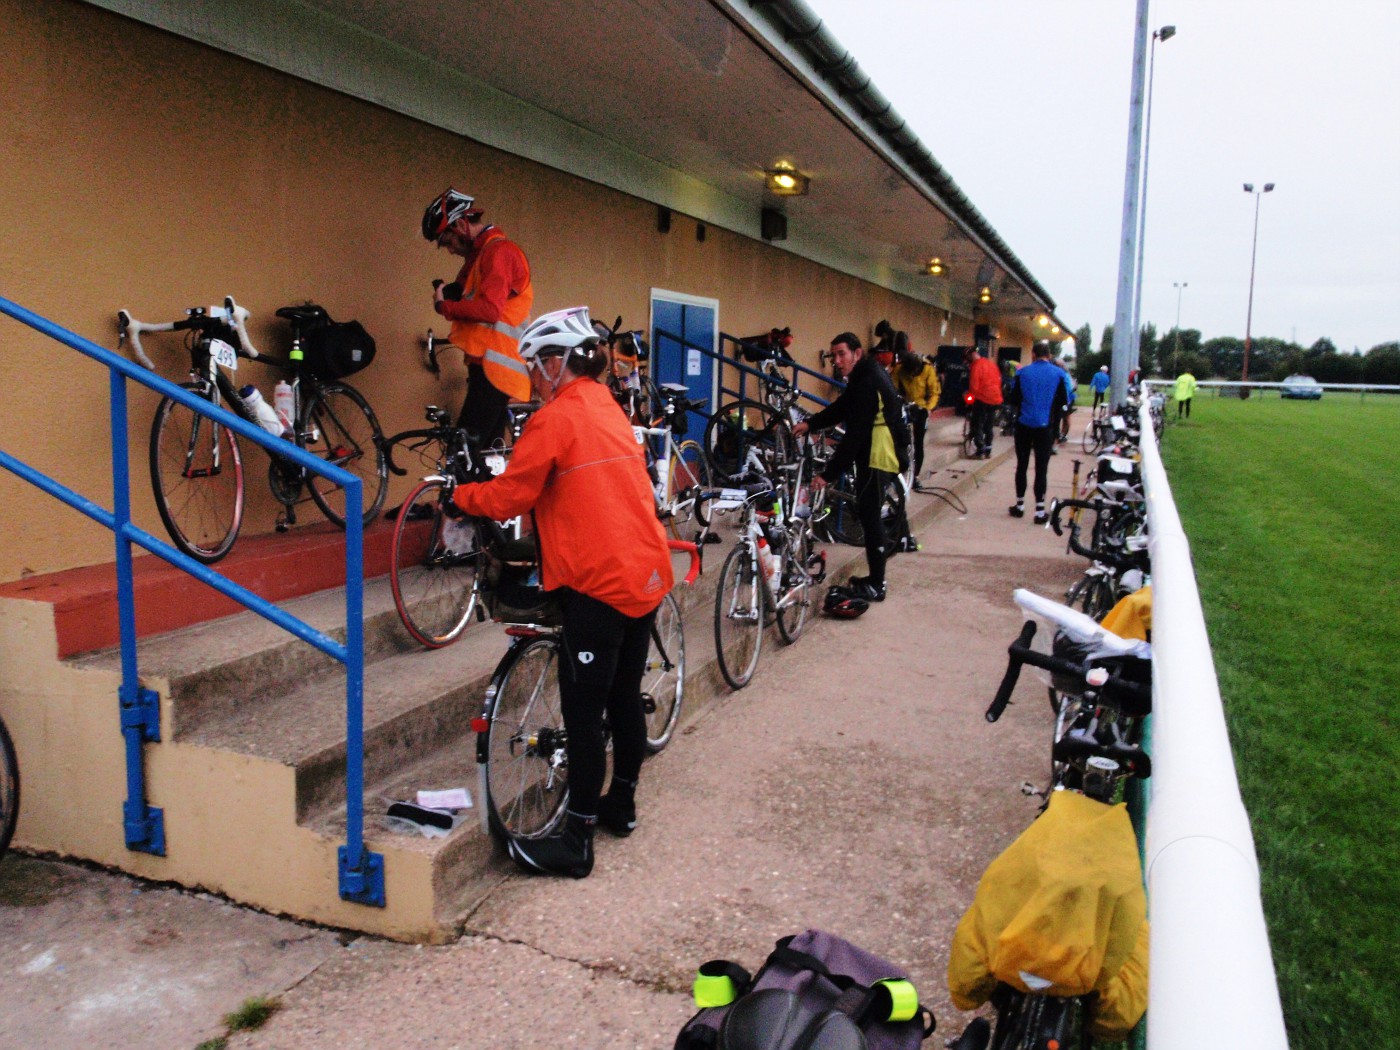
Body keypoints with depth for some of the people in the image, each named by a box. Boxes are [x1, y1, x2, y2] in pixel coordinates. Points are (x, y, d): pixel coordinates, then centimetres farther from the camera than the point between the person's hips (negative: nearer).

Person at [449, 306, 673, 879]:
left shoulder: (556, 418, -11)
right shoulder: (610, 409, 16)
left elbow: (509, 496, -11)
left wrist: (459, 494, 8)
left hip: (599, 583, -9)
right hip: (645, 573, 9)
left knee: (583, 713, -2)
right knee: (625, 698, 19)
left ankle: (576, 842, 6)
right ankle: (621, 804, 33)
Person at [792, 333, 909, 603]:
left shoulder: (868, 383, -23)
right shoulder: (865, 376, 10)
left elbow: (855, 435, -27)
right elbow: (841, 408, 15)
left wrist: (829, 474, -27)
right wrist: (810, 423, 1)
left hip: (878, 457, -11)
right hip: (874, 453, 11)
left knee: (869, 514, -6)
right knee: (868, 512, 16)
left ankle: (876, 586, 1)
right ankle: (875, 578, 26)